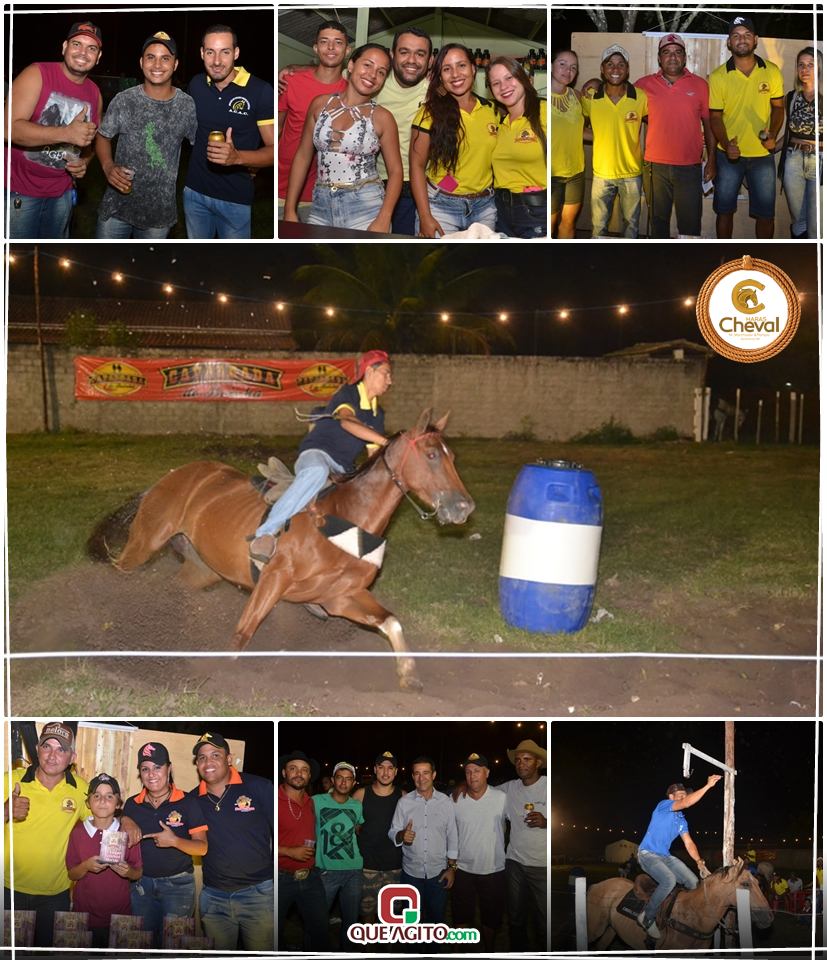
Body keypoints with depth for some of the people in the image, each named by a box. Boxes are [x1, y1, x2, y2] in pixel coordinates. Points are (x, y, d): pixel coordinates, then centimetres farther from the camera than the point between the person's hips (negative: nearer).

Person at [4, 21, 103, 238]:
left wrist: (85, 162, -5)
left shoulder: (95, 94, 5)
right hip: (19, 191, -5)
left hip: (61, 193, 5)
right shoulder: (36, 75, -11)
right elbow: (10, 128, -23)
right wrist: (67, 133, -32)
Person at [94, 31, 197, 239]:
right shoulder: (124, 100, -5)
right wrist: (108, 166, -13)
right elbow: (102, 136, 6)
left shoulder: (189, 106, -4)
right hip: (117, 206, 0)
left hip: (160, 212, 0)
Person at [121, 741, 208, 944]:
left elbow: (202, 847, -11)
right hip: (140, 884, 3)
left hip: (178, 884, -3)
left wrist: (175, 841, -26)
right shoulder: (132, 805, 1)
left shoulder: (187, 803, -10)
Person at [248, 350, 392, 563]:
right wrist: (385, 441, -38)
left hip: (342, 471, 8)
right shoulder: (347, 394, -5)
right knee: (317, 472, -42)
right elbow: (347, 421, -28)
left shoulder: (377, 415, 19)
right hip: (316, 454, -8)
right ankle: (267, 532, -47)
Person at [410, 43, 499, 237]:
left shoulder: (491, 110, 4)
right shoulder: (430, 114, -6)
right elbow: (417, 165, -7)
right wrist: (425, 217, -14)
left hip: (485, 206, 3)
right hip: (441, 206, -3)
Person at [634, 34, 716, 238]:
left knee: (691, 225, 1)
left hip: (690, 167, -1)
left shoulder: (700, 85, 4)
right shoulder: (644, 85, 3)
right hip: (655, 167, 1)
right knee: (658, 221, 10)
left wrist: (711, 160, 5)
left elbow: (709, 124, 7)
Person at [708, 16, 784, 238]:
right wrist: (726, 145, -22)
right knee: (724, 210, 10)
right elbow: (715, 116, -5)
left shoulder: (772, 72, -4)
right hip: (729, 155, -1)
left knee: (766, 213, 7)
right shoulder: (718, 76, -8)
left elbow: (778, 107, 6)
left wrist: (773, 134, -12)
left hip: (762, 155, 1)